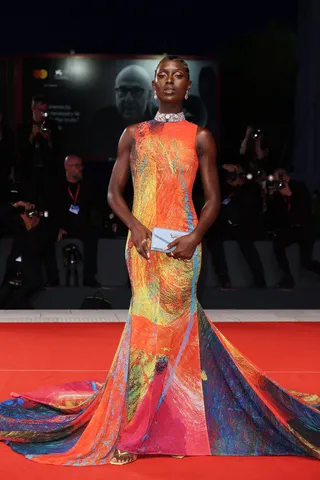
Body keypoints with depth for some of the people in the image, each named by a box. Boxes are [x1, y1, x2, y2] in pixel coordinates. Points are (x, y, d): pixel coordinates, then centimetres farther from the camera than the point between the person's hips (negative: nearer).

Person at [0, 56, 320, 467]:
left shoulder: (200, 137, 6)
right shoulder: (133, 135, 9)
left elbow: (213, 198, 5)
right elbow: (113, 192, 8)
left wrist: (196, 236, -12)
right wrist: (135, 225, -9)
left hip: (180, 243, -1)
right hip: (143, 241, 1)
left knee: (159, 324, -2)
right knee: (177, 323, -1)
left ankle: (132, 429, 10)